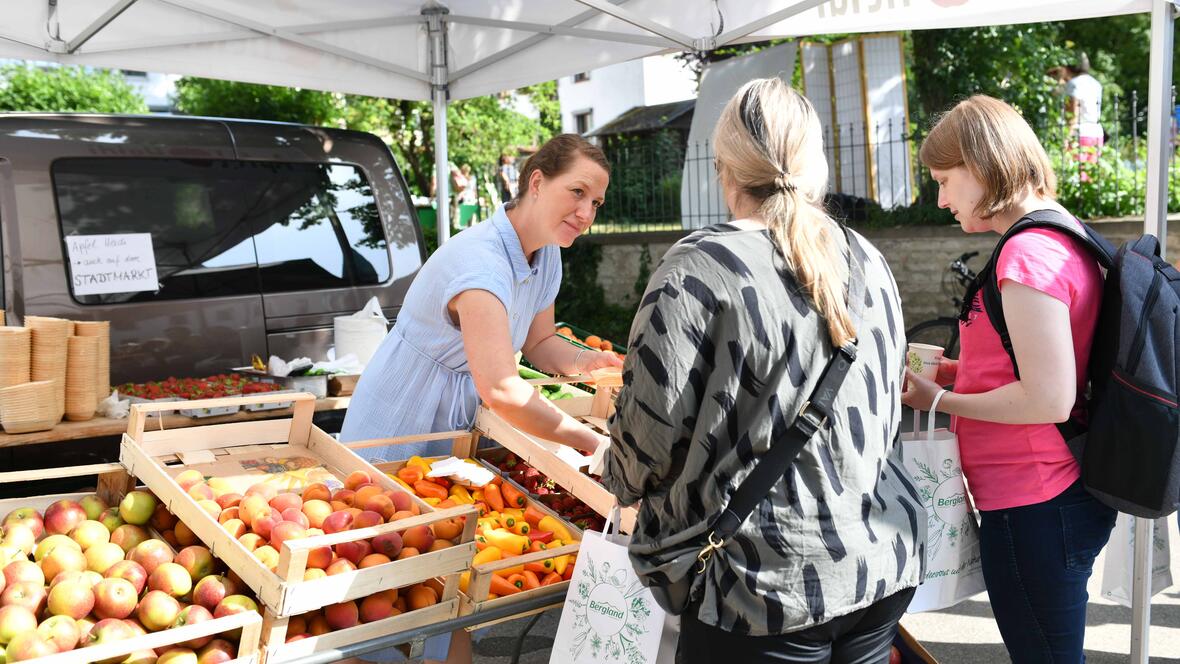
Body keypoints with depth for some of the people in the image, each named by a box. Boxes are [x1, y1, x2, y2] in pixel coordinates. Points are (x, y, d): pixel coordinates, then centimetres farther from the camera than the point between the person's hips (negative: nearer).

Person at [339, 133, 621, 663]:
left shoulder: (547, 255, -4)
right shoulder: (480, 260, -32)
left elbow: (538, 343, 9)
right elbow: (501, 390, -42)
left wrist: (589, 361, -11)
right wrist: (591, 442, -35)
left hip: (455, 428, 8)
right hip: (397, 432, -8)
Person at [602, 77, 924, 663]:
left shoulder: (698, 270, -17)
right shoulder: (869, 262, 4)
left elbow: (651, 436, -16)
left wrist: (621, 479, 7)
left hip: (771, 587, -6)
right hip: (886, 564, 7)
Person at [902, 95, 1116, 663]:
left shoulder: (1027, 253, -20)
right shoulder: (1067, 239, 10)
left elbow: (1049, 399, -24)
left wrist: (940, 400, -13)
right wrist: (957, 371, 10)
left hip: (1032, 510, -10)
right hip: (1066, 495, 10)